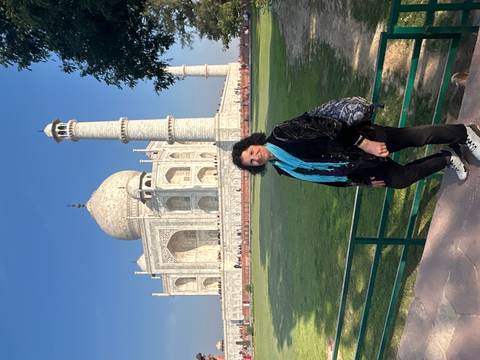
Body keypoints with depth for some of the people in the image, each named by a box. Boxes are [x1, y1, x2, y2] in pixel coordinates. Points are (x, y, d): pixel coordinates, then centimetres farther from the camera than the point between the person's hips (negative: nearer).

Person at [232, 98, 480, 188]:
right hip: (353, 165, 5)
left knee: (417, 137, -9)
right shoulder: (286, 171, 2)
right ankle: (447, 158, 22)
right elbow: (326, 176, 8)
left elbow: (324, 126, -21)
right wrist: (362, 182, 4)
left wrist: (364, 142, -28)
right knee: (399, 179, 0)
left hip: (363, 139, -5)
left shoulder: (282, 134, -16)